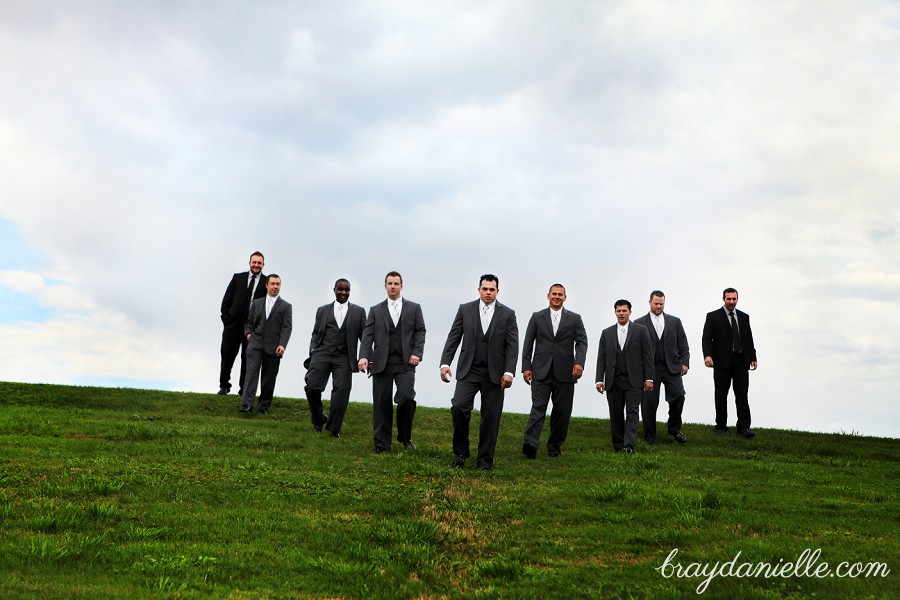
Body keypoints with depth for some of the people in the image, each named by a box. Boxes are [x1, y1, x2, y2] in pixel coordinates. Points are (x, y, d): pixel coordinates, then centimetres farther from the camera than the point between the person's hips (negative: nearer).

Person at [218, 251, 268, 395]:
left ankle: (244, 388, 16)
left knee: (248, 358, 5)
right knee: (227, 354, 3)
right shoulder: (238, 278, 8)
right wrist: (226, 319, 0)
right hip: (233, 324, 1)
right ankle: (224, 385, 18)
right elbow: (226, 300, 9)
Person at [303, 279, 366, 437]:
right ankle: (318, 420, 13)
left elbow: (364, 336, 9)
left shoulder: (359, 311, 11)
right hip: (322, 354, 1)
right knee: (312, 387, -11)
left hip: (344, 358, -1)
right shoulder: (322, 310, 16)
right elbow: (315, 333, 18)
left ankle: (334, 428, 4)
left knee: (341, 392, -9)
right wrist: (313, 349, 1)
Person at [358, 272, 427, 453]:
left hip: (405, 362, -1)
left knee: (407, 397, -16)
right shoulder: (375, 310, 13)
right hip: (382, 363, 1)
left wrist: (417, 353, -7)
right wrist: (363, 356, -11)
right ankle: (382, 443, 11)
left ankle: (405, 437, 6)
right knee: (382, 403, 1)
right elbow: (368, 335, 4)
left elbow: (420, 331, 8)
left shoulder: (414, 308, 13)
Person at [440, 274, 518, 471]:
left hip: (494, 373, 0)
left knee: (491, 417, 2)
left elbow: (512, 345, -1)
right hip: (469, 370, 0)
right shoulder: (465, 309, 6)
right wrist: (445, 363, -6)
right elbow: (453, 338, 4)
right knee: (458, 407, -17)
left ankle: (485, 459, 14)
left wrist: (509, 372, -11)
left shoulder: (508, 314, 4)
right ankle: (460, 452, 1)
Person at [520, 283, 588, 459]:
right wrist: (526, 367, 0)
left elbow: (582, 342, 2)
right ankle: (530, 444, -20)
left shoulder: (574, 318, 10)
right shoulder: (537, 317, 11)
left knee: (562, 411, 4)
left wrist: (579, 362, -16)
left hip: (564, 372, 1)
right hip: (541, 372, -1)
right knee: (538, 407, -11)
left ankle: (554, 446, 15)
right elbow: (528, 344, 9)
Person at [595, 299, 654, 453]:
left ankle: (629, 445, -13)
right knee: (615, 414, 5)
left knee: (632, 412, -9)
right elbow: (601, 358, 8)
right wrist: (599, 379, 0)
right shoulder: (607, 333, 10)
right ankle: (618, 444, 14)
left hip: (633, 381, -3)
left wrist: (649, 378, -6)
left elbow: (648, 355, 1)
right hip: (613, 381, 3)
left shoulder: (641, 330, 3)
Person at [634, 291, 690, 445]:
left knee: (678, 396, -11)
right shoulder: (639, 323, 5)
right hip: (649, 368, -1)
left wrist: (685, 362, 1)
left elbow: (683, 344, 12)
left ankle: (674, 428, 12)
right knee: (649, 402, -2)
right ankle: (649, 437, 10)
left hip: (671, 366, 2)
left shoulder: (675, 321, 13)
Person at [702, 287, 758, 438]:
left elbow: (749, 339, 16)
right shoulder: (713, 316, 3)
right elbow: (707, 338, -5)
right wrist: (707, 355, -21)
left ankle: (743, 427, -3)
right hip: (722, 362, -2)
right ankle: (721, 426, 13)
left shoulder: (744, 317, 15)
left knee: (742, 394, -3)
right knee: (721, 395, 5)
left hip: (741, 362, 3)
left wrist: (753, 358, 6)